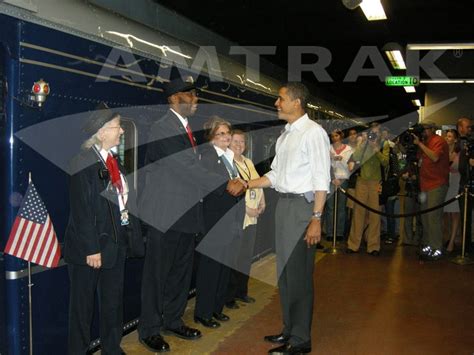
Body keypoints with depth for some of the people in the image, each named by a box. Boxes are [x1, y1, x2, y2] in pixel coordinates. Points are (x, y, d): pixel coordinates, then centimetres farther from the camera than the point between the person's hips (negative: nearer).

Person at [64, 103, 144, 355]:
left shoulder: (113, 161, 10)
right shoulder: (83, 162, -14)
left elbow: (125, 199, 9)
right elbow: (80, 209, -17)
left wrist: (131, 235, 3)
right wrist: (91, 249, -19)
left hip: (116, 242, 8)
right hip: (90, 245, -7)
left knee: (113, 300, 17)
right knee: (83, 303, 8)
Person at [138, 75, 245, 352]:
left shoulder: (186, 128, 14)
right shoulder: (163, 128, -15)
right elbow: (187, 167, -22)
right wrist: (226, 185, -22)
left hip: (187, 213, 9)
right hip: (166, 214, -9)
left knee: (182, 272, 17)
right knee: (157, 274, 4)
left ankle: (173, 321, 32)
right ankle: (149, 330, 17)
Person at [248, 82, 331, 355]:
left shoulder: (313, 133, -12)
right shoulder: (285, 135, 14)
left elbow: (322, 180, -15)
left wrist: (316, 218, -19)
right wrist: (246, 185, 10)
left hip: (303, 205, -9)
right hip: (284, 204, 9)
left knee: (299, 275, -2)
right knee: (284, 271, 16)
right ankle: (290, 329, 32)